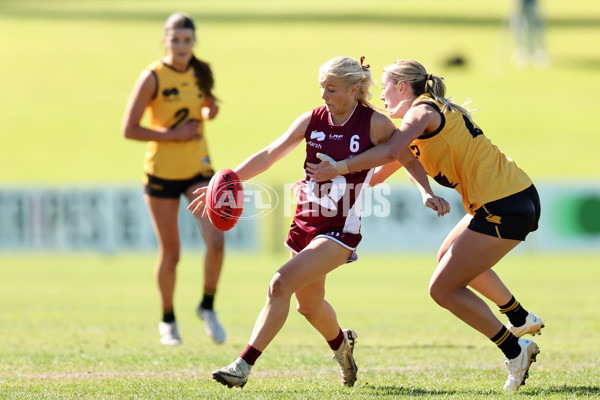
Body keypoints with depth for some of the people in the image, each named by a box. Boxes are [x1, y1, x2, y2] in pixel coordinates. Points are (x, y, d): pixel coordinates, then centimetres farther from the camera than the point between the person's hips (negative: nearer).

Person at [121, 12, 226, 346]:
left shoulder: (200, 73, 3)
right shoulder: (152, 78, -11)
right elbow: (129, 129, -12)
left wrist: (209, 112, -2)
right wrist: (172, 134, -19)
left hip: (198, 169, 3)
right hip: (162, 171, -3)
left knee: (216, 241, -16)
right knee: (170, 253, 3)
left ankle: (207, 307, 6)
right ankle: (168, 320, 25)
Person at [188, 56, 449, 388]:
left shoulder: (374, 123, -9)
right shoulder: (312, 120, 2)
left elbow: (409, 158, 4)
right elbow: (268, 156, 5)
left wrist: (427, 192, -11)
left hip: (340, 230, -6)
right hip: (306, 223, 6)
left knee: (280, 283, -22)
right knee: (309, 305, 18)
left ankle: (243, 366, -20)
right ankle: (341, 344, 53)